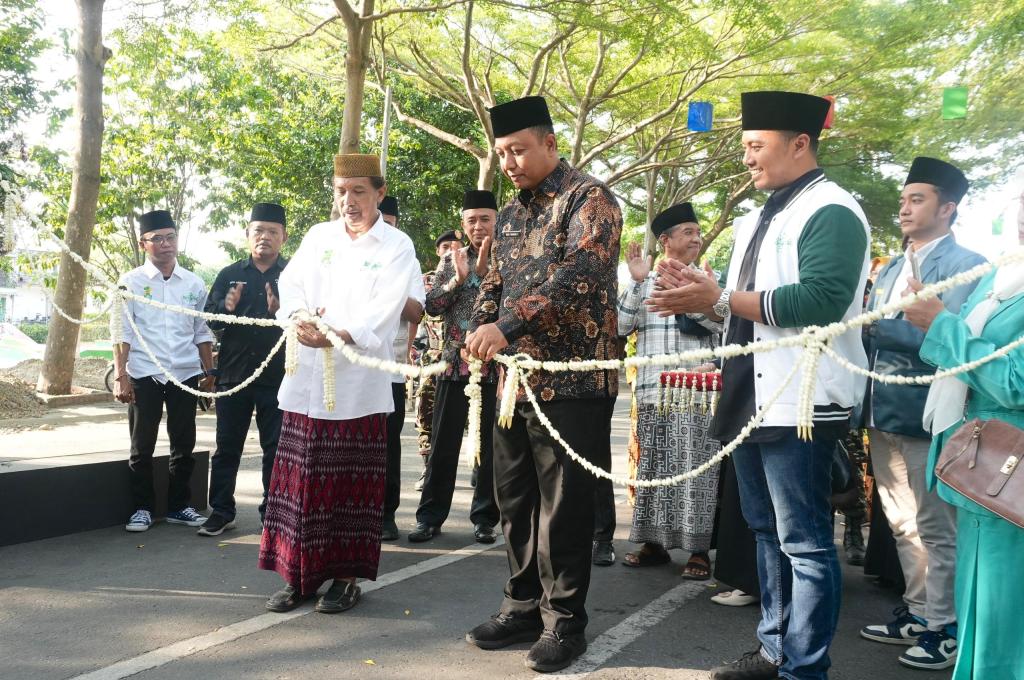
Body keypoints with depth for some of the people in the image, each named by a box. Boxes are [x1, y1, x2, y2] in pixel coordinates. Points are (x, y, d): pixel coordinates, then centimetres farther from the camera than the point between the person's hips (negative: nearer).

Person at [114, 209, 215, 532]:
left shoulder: (193, 284, 6)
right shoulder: (131, 282, -1)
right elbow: (123, 332, -3)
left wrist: (209, 373, 8)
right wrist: (120, 376, -9)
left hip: (185, 374, 2)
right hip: (144, 375, -2)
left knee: (184, 445, 9)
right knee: (142, 446, 6)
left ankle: (179, 505, 22)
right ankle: (142, 507, 19)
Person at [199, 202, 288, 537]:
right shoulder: (230, 274, 10)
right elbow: (210, 318, 7)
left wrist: (281, 312, -24)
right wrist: (227, 307, -14)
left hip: (277, 376, -2)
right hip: (233, 372, 2)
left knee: (276, 448, 6)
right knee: (227, 446, 9)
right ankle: (221, 511, 19)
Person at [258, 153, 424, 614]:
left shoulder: (397, 247, 0)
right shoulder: (318, 236, 14)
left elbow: (384, 309, -11)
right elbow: (291, 283, 7)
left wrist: (339, 334, -27)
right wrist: (300, 318, -15)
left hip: (359, 385, -4)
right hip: (306, 380, 4)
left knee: (352, 486, 4)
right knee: (301, 481, 7)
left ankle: (345, 577, 16)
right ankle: (299, 575, 18)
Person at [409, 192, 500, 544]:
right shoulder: (451, 260, 8)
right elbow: (431, 306, -1)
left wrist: (484, 271, -20)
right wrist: (458, 280, -15)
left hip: (495, 367, -2)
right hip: (454, 365, 2)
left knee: (490, 448, 5)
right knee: (442, 446, 5)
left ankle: (484, 518, 16)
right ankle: (430, 516, 14)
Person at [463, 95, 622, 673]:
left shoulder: (589, 198, -7)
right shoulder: (511, 213, 17)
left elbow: (579, 271, -22)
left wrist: (507, 326, -29)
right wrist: (480, 333, -2)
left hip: (572, 379, -7)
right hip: (514, 379, 8)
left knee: (564, 506, 0)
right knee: (516, 500, 13)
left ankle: (565, 619, 14)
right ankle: (525, 605, 26)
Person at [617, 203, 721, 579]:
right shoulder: (644, 282, 13)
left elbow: (728, 325, -4)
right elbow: (620, 326, 2)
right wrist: (637, 282, -5)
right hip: (653, 391, 2)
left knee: (695, 470, -4)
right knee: (652, 469, 7)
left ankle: (699, 549, 4)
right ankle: (654, 541, 18)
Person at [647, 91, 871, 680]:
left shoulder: (832, 211, -10)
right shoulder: (760, 220, 19)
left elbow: (818, 301, -24)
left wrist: (718, 299, -21)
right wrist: (700, 290, 2)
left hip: (800, 405, -10)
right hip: (753, 399, 10)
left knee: (804, 542, -3)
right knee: (768, 534, 17)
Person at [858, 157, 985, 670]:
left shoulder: (966, 265, -7)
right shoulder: (890, 269, 17)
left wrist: (877, 323, -18)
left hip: (926, 415, -8)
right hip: (883, 413, 8)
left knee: (936, 528, 2)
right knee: (902, 524, 16)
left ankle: (944, 628, 13)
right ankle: (917, 613, 29)